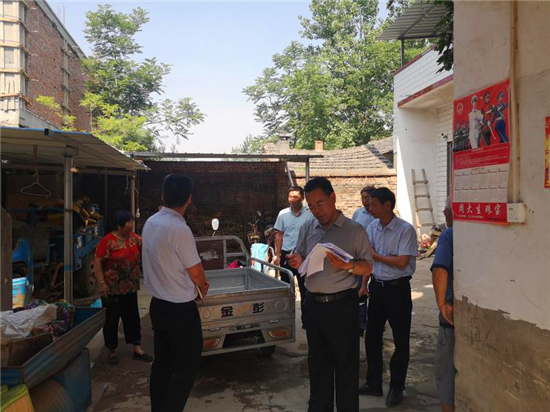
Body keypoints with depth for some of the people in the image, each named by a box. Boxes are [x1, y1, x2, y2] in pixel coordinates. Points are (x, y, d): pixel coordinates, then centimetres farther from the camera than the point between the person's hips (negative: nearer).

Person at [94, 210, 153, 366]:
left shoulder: (134, 237, 3)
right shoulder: (107, 241, -15)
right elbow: (97, 262, -14)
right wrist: (101, 283, -19)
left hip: (130, 287, 6)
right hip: (112, 289, -6)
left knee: (133, 317, 12)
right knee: (111, 320, 8)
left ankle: (137, 349, 21)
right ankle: (112, 351, 23)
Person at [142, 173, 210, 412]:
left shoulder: (150, 223, 3)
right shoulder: (179, 229, -23)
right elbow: (197, 273, -15)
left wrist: (196, 280, 11)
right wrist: (202, 285, 7)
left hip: (158, 305, 8)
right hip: (180, 310, -8)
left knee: (162, 364, 19)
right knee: (186, 369, 5)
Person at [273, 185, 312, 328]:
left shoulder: (310, 214, -6)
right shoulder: (283, 214, 3)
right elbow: (279, 235, 7)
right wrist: (278, 255, 3)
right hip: (286, 254, 2)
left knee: (304, 288, 6)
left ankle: (306, 319, 19)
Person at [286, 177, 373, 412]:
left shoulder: (355, 231, -5)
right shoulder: (307, 229, 8)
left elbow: (367, 268, -7)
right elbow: (299, 260, 13)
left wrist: (346, 265, -25)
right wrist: (296, 263, -10)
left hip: (342, 304, -4)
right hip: (313, 304, 5)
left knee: (346, 363, 8)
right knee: (317, 361, 18)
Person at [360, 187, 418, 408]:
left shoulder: (406, 230, -15)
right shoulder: (372, 228, 3)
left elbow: (402, 262, -20)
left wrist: (376, 255, -12)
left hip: (397, 288, -6)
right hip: (376, 286, 6)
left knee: (400, 340, 8)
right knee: (372, 337, 13)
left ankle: (396, 388, 25)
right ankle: (373, 383, 30)